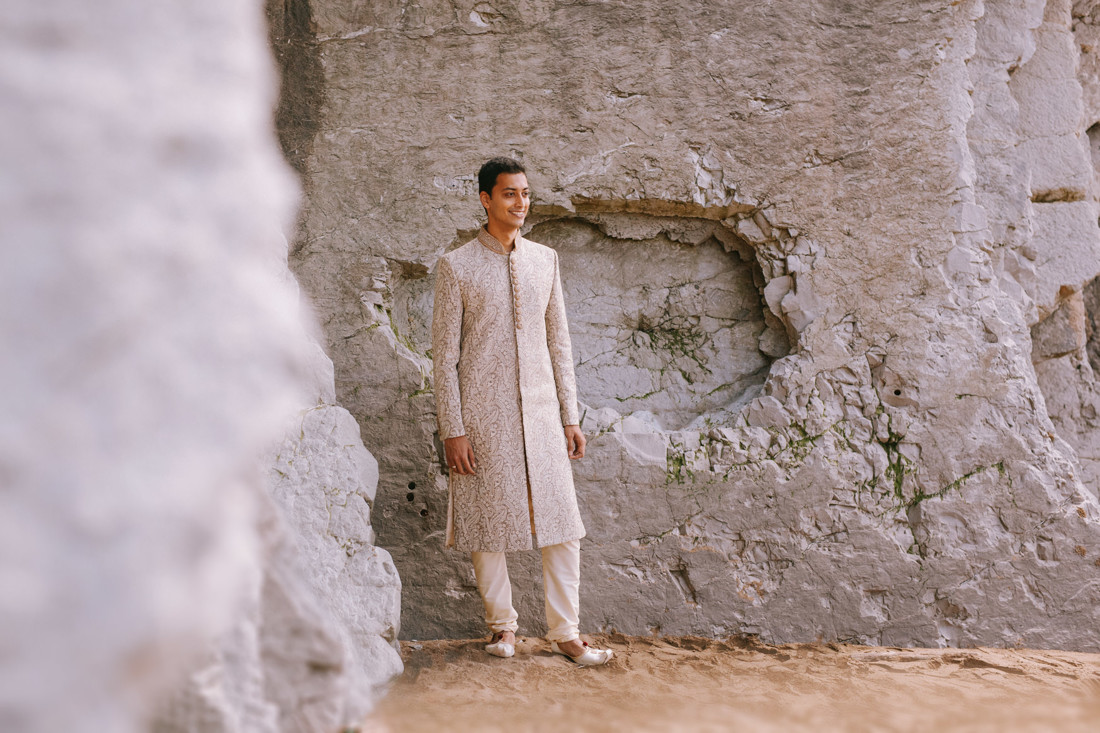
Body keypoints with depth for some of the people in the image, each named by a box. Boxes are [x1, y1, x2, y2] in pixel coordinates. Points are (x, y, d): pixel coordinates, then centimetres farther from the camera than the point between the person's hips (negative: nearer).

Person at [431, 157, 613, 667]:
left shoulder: (545, 260, 10)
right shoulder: (456, 266, -3)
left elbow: (558, 341, 13)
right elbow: (444, 353, -4)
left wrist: (570, 416, 8)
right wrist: (452, 430, -9)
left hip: (540, 411, 3)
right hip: (483, 414, -3)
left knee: (561, 520, 1)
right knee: (487, 520, 5)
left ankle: (564, 632, 10)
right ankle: (502, 623, 22)